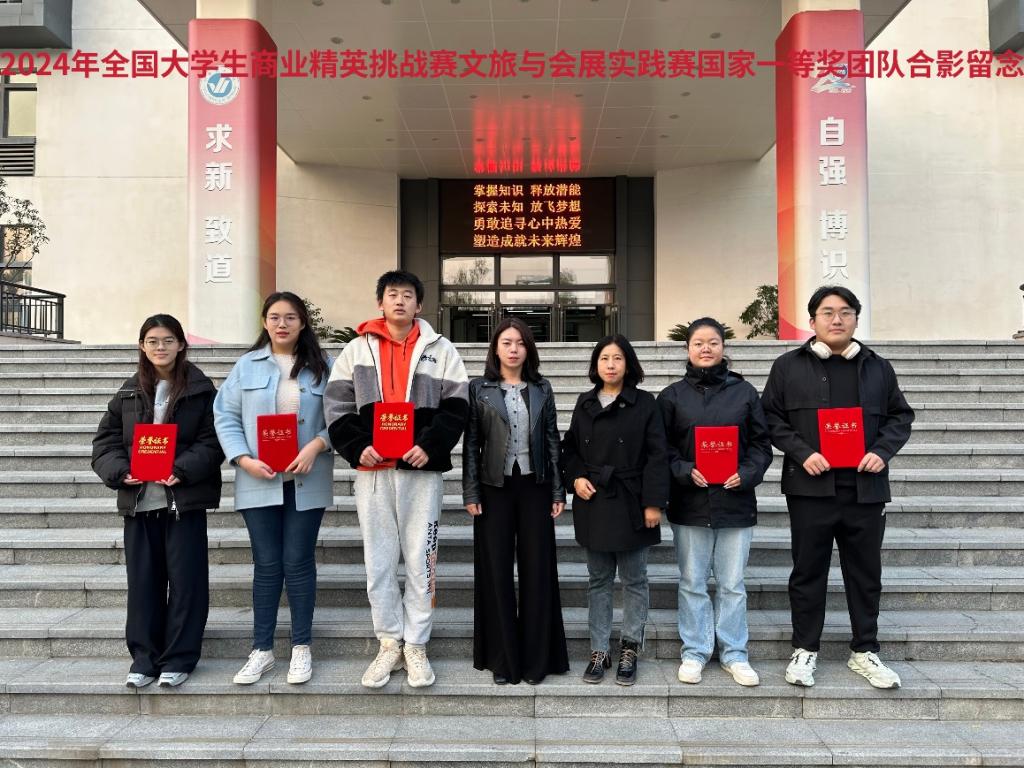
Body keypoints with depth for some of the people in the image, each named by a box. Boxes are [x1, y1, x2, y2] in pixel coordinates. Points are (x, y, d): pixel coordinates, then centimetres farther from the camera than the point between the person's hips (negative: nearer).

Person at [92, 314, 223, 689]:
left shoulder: (201, 389, 0)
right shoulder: (129, 392, 11)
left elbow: (212, 440, -5)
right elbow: (106, 440, 9)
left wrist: (183, 470, -19)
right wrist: (120, 471, -9)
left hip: (184, 497, -3)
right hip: (139, 499, 3)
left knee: (185, 578, 2)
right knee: (143, 579, 9)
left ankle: (179, 658, 14)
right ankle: (144, 657, 20)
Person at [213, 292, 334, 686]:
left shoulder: (323, 366, 4)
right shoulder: (247, 365, 5)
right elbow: (225, 416, 3)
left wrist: (316, 446, -16)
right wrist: (244, 460, -10)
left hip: (306, 481, -1)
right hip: (259, 482, 1)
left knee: (298, 562, 5)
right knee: (266, 564, 7)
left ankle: (301, 647, 18)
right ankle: (261, 650, 20)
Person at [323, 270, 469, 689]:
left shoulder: (440, 349, 7)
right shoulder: (357, 349, 10)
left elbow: (456, 406, 1)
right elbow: (337, 405, 6)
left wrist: (429, 446, -14)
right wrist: (357, 448, -9)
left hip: (421, 470, -1)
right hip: (372, 470, 2)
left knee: (420, 560, 3)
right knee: (379, 561, 7)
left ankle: (416, 646, 17)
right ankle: (389, 643, 21)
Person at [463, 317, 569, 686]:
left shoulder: (542, 389, 8)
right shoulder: (479, 389, 3)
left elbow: (552, 441, 7)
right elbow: (470, 444, 1)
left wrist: (558, 492, 2)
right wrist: (470, 493, -5)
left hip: (534, 487, 1)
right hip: (495, 488, -1)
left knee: (537, 570, 3)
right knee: (497, 572, 3)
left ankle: (536, 658, 15)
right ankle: (502, 659, 15)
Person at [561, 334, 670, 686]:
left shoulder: (645, 403, -2)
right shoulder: (585, 403, 9)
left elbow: (657, 455, -6)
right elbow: (570, 448, 16)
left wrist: (654, 502, -11)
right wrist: (576, 478, -2)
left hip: (630, 504, -3)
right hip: (593, 504, 3)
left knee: (634, 580, 6)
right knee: (599, 581, 10)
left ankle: (629, 650, 18)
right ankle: (599, 651, 18)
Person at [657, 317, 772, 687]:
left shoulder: (744, 392, 5)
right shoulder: (672, 396, 3)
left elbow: (761, 444, 6)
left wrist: (746, 474, -10)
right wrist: (685, 472, -14)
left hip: (735, 500, 0)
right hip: (689, 502, 0)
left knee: (732, 584, 9)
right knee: (692, 583, 9)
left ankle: (734, 653, 23)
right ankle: (694, 652, 22)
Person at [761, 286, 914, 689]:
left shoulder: (878, 367, 11)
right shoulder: (788, 366, 2)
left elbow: (900, 416, 14)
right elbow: (771, 417, 0)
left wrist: (883, 450, -4)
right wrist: (802, 453, -13)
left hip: (866, 488, 3)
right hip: (811, 487, -2)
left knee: (865, 573, 11)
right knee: (808, 572, 7)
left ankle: (864, 651, 26)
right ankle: (805, 650, 20)